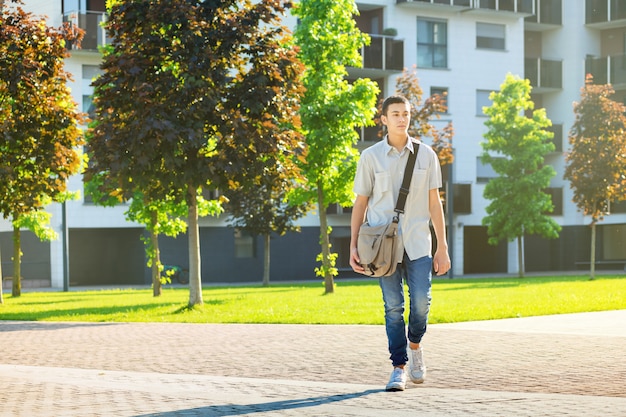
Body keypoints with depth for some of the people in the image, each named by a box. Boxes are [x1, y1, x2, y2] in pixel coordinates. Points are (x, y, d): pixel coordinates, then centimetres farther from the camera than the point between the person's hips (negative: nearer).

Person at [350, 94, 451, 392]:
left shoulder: (426, 155, 7)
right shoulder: (371, 157, 4)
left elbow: (434, 202, 8)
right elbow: (360, 203, 6)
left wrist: (442, 247, 5)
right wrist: (354, 246, 0)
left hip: (417, 243, 1)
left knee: (421, 303, -7)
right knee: (393, 307, -2)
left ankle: (415, 345, 24)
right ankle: (399, 367, 7)